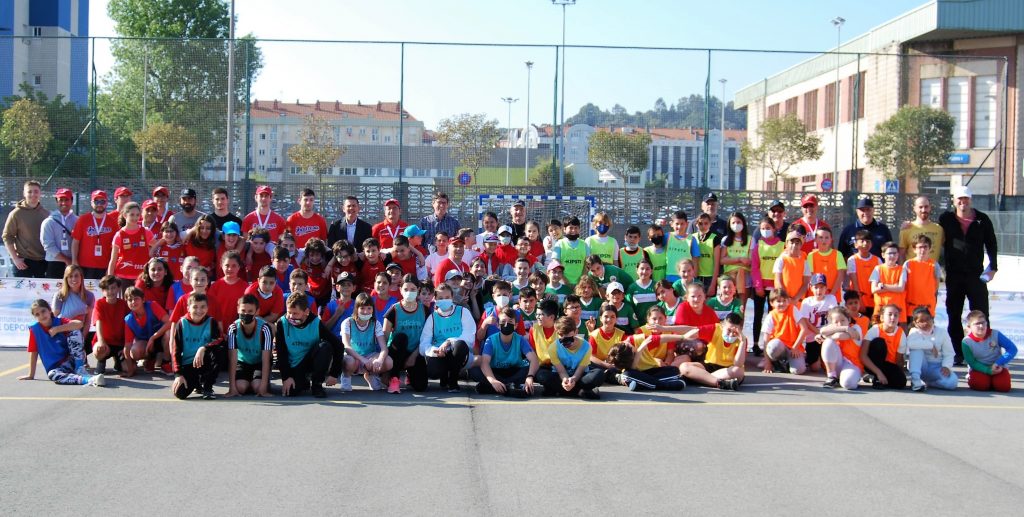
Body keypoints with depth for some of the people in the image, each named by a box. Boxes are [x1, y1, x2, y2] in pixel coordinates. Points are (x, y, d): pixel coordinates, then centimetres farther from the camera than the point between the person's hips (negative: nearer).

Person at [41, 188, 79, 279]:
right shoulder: (49, 222, 2)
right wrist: (67, 260, -10)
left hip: (74, 265, 1)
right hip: (55, 265, -1)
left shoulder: (77, 221, 8)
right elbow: (49, 246, -6)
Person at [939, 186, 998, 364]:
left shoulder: (982, 220, 2)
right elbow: (939, 242, 9)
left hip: (976, 274, -1)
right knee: (954, 316, 4)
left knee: (981, 315, -3)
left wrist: (993, 267, -1)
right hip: (954, 275, 1)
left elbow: (991, 244, 7)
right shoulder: (946, 219, 3)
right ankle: (959, 353, 12)